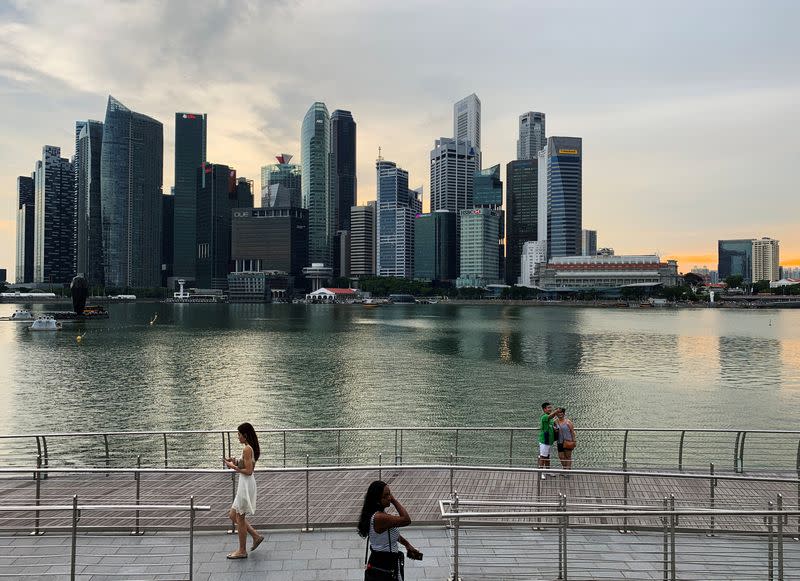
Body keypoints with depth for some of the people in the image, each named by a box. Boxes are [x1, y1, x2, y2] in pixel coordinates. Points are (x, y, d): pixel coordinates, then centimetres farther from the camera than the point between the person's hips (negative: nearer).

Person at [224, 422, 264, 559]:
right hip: (246, 484, 10)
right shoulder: (252, 448, 10)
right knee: (233, 515, 18)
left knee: (239, 518, 3)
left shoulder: (247, 449, -19)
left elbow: (248, 471, -22)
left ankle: (242, 551, 15)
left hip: (246, 485, -10)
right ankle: (256, 536, 22)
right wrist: (236, 463, 8)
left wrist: (234, 467, -14)